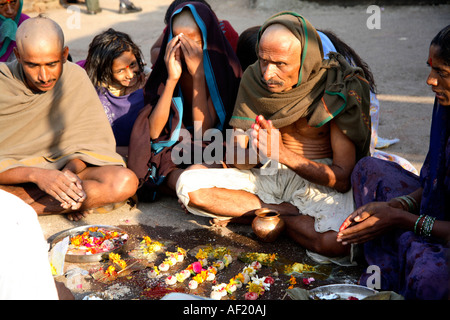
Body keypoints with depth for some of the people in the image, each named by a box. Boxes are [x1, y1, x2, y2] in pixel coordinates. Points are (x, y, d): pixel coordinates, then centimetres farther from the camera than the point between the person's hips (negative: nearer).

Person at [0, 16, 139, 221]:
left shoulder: (75, 78, -6)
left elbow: (95, 143, -3)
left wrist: (70, 169, -24)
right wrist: (36, 174, -32)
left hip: (62, 166, 4)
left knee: (125, 182, -26)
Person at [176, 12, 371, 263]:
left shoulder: (339, 89, -16)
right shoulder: (254, 79, -4)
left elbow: (343, 179, -18)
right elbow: (235, 162, -2)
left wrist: (283, 154, -30)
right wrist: (252, 150, -28)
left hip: (320, 181, -3)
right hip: (268, 175, 4)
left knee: (338, 241, -36)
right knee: (190, 184, -17)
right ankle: (291, 212, -10)